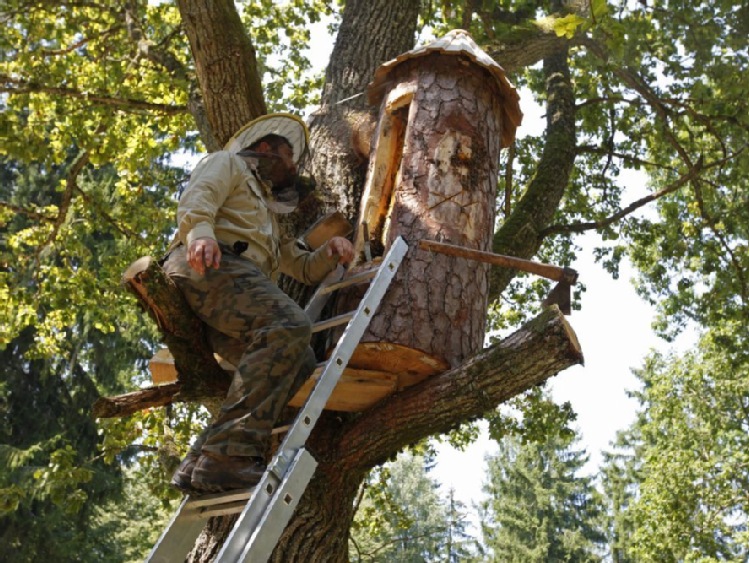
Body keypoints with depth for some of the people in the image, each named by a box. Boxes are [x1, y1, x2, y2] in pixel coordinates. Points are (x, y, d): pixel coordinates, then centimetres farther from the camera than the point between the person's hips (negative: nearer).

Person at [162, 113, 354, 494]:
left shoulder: (267, 215, 44)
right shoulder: (228, 163, 21)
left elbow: (304, 269, 40)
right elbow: (195, 200, -1)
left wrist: (329, 253, 17)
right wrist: (200, 233, -24)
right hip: (208, 265, -8)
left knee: (300, 363, -15)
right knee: (288, 325, -31)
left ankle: (201, 467, -24)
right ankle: (228, 455, -41)